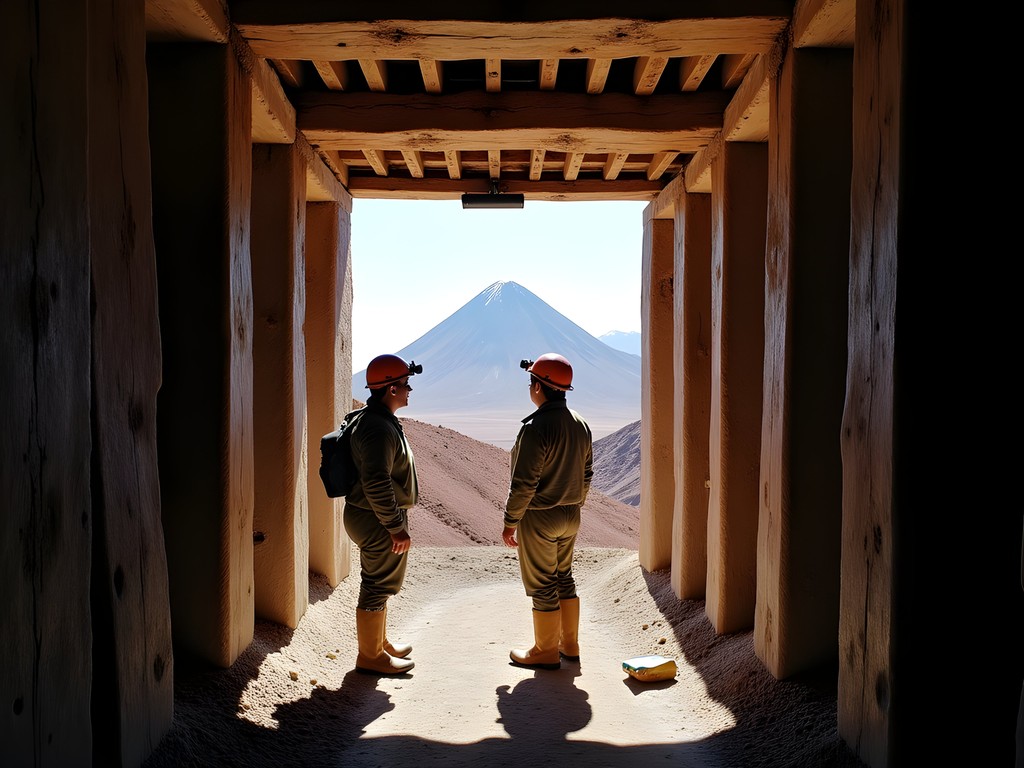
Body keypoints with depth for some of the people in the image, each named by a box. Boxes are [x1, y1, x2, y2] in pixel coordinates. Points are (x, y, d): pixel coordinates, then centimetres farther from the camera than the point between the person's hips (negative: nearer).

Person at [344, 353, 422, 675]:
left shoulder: (377, 420, 11)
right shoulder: (379, 429, -24)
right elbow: (376, 484, -30)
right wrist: (396, 526, -24)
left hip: (374, 518, 11)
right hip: (377, 521, -11)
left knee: (378, 585, 22)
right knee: (376, 587, 2)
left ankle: (380, 641, 37)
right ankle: (370, 655, 14)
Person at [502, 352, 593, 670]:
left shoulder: (536, 428, -23)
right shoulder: (581, 424, 3)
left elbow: (523, 483, -21)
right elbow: (586, 474, 11)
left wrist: (510, 522, -12)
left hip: (539, 518, -8)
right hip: (571, 516, 8)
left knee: (542, 586, 5)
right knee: (564, 578, 20)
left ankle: (546, 652, 16)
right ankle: (569, 644, 29)